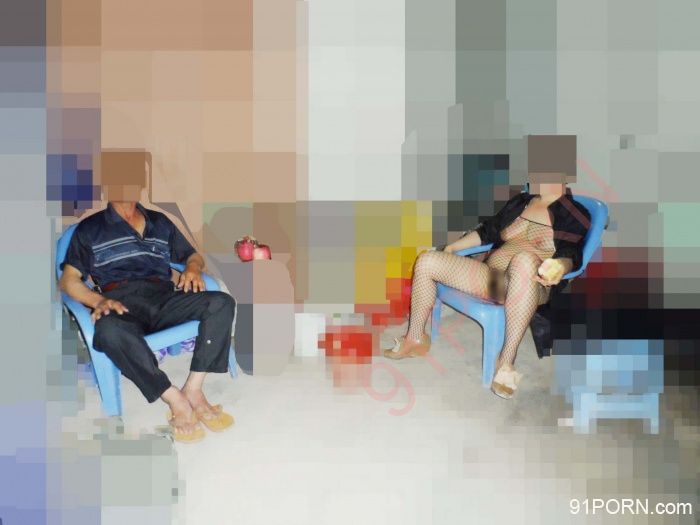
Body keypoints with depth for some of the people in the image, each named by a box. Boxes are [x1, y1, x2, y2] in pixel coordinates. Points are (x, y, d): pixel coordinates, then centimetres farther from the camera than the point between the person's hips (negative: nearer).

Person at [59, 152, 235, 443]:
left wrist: (193, 269, 2)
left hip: (164, 297, 3)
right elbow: (69, 279, 8)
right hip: (122, 303, -3)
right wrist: (98, 301, -14)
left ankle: (193, 390, -28)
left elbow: (193, 255, 29)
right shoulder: (89, 229, 17)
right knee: (109, 329, -41)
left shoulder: (159, 222, 27)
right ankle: (176, 401, -35)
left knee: (222, 303, -26)